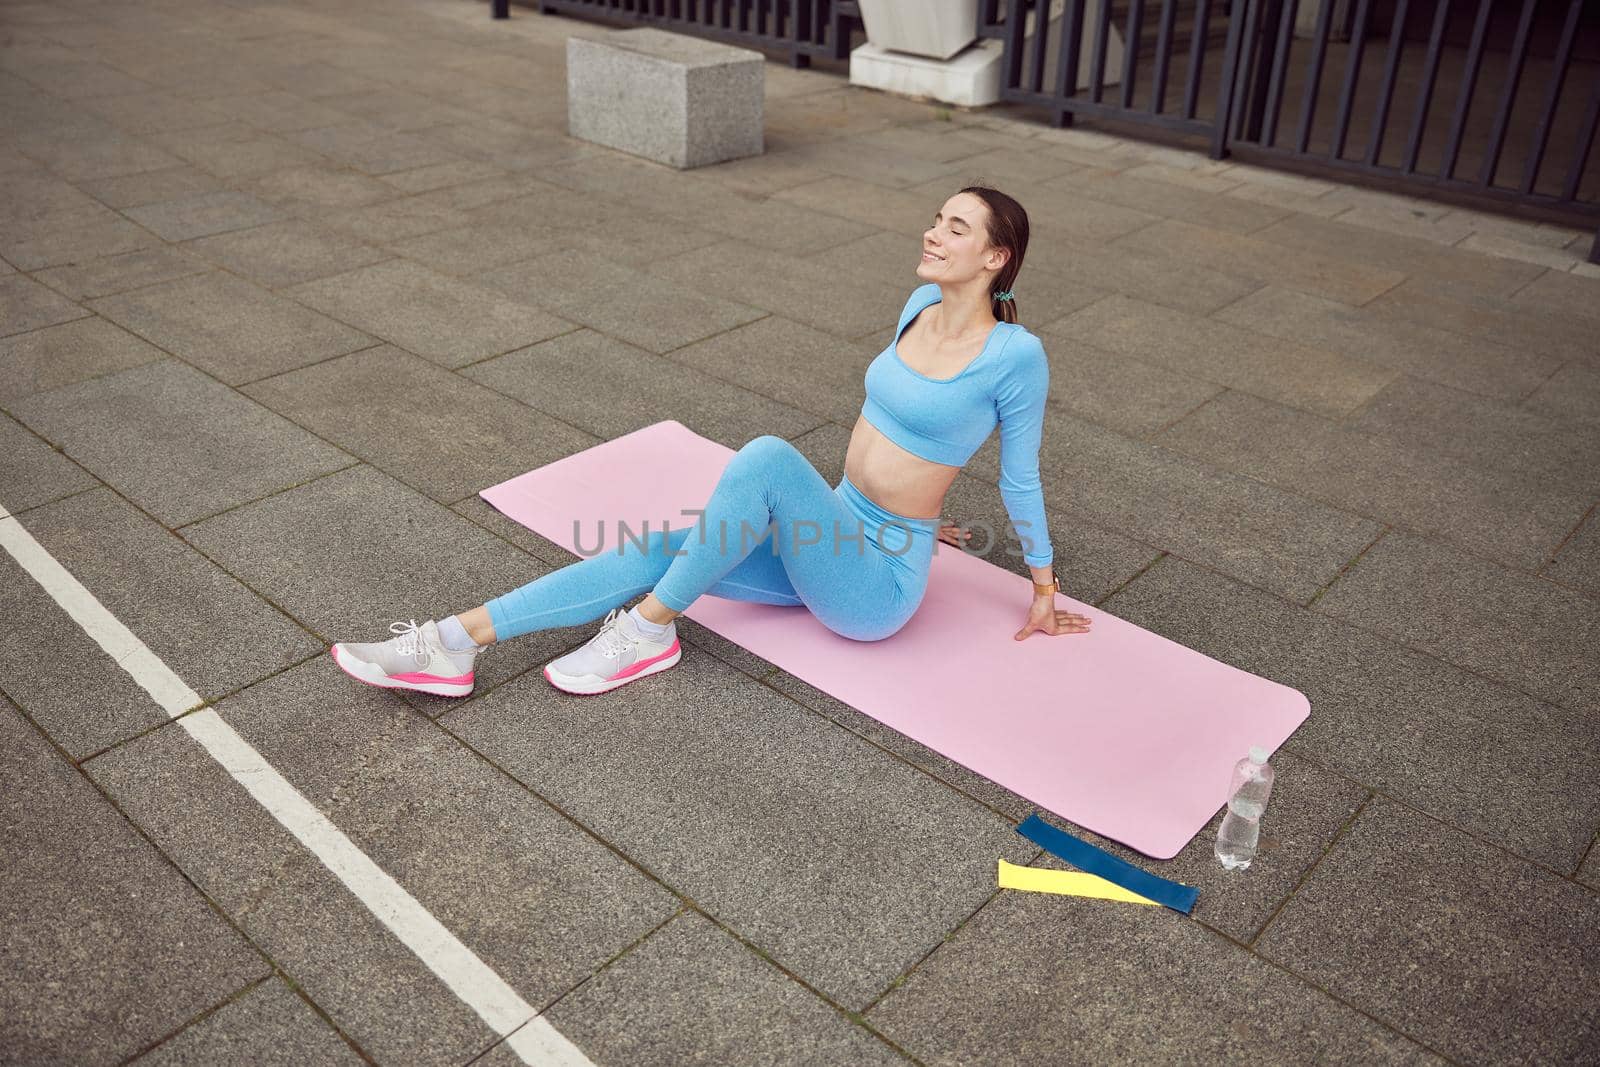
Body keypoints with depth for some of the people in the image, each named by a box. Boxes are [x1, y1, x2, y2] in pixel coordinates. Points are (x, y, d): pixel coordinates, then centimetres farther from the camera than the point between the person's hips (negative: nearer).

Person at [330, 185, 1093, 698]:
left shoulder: (1016, 354, -15)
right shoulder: (922, 303, 6)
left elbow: (1020, 479, -4)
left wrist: (1045, 594, 8)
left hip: (878, 585, -7)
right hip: (831, 545, 7)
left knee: (767, 456, -33)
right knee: (657, 550, -11)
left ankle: (648, 630, -18)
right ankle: (454, 644, -16)